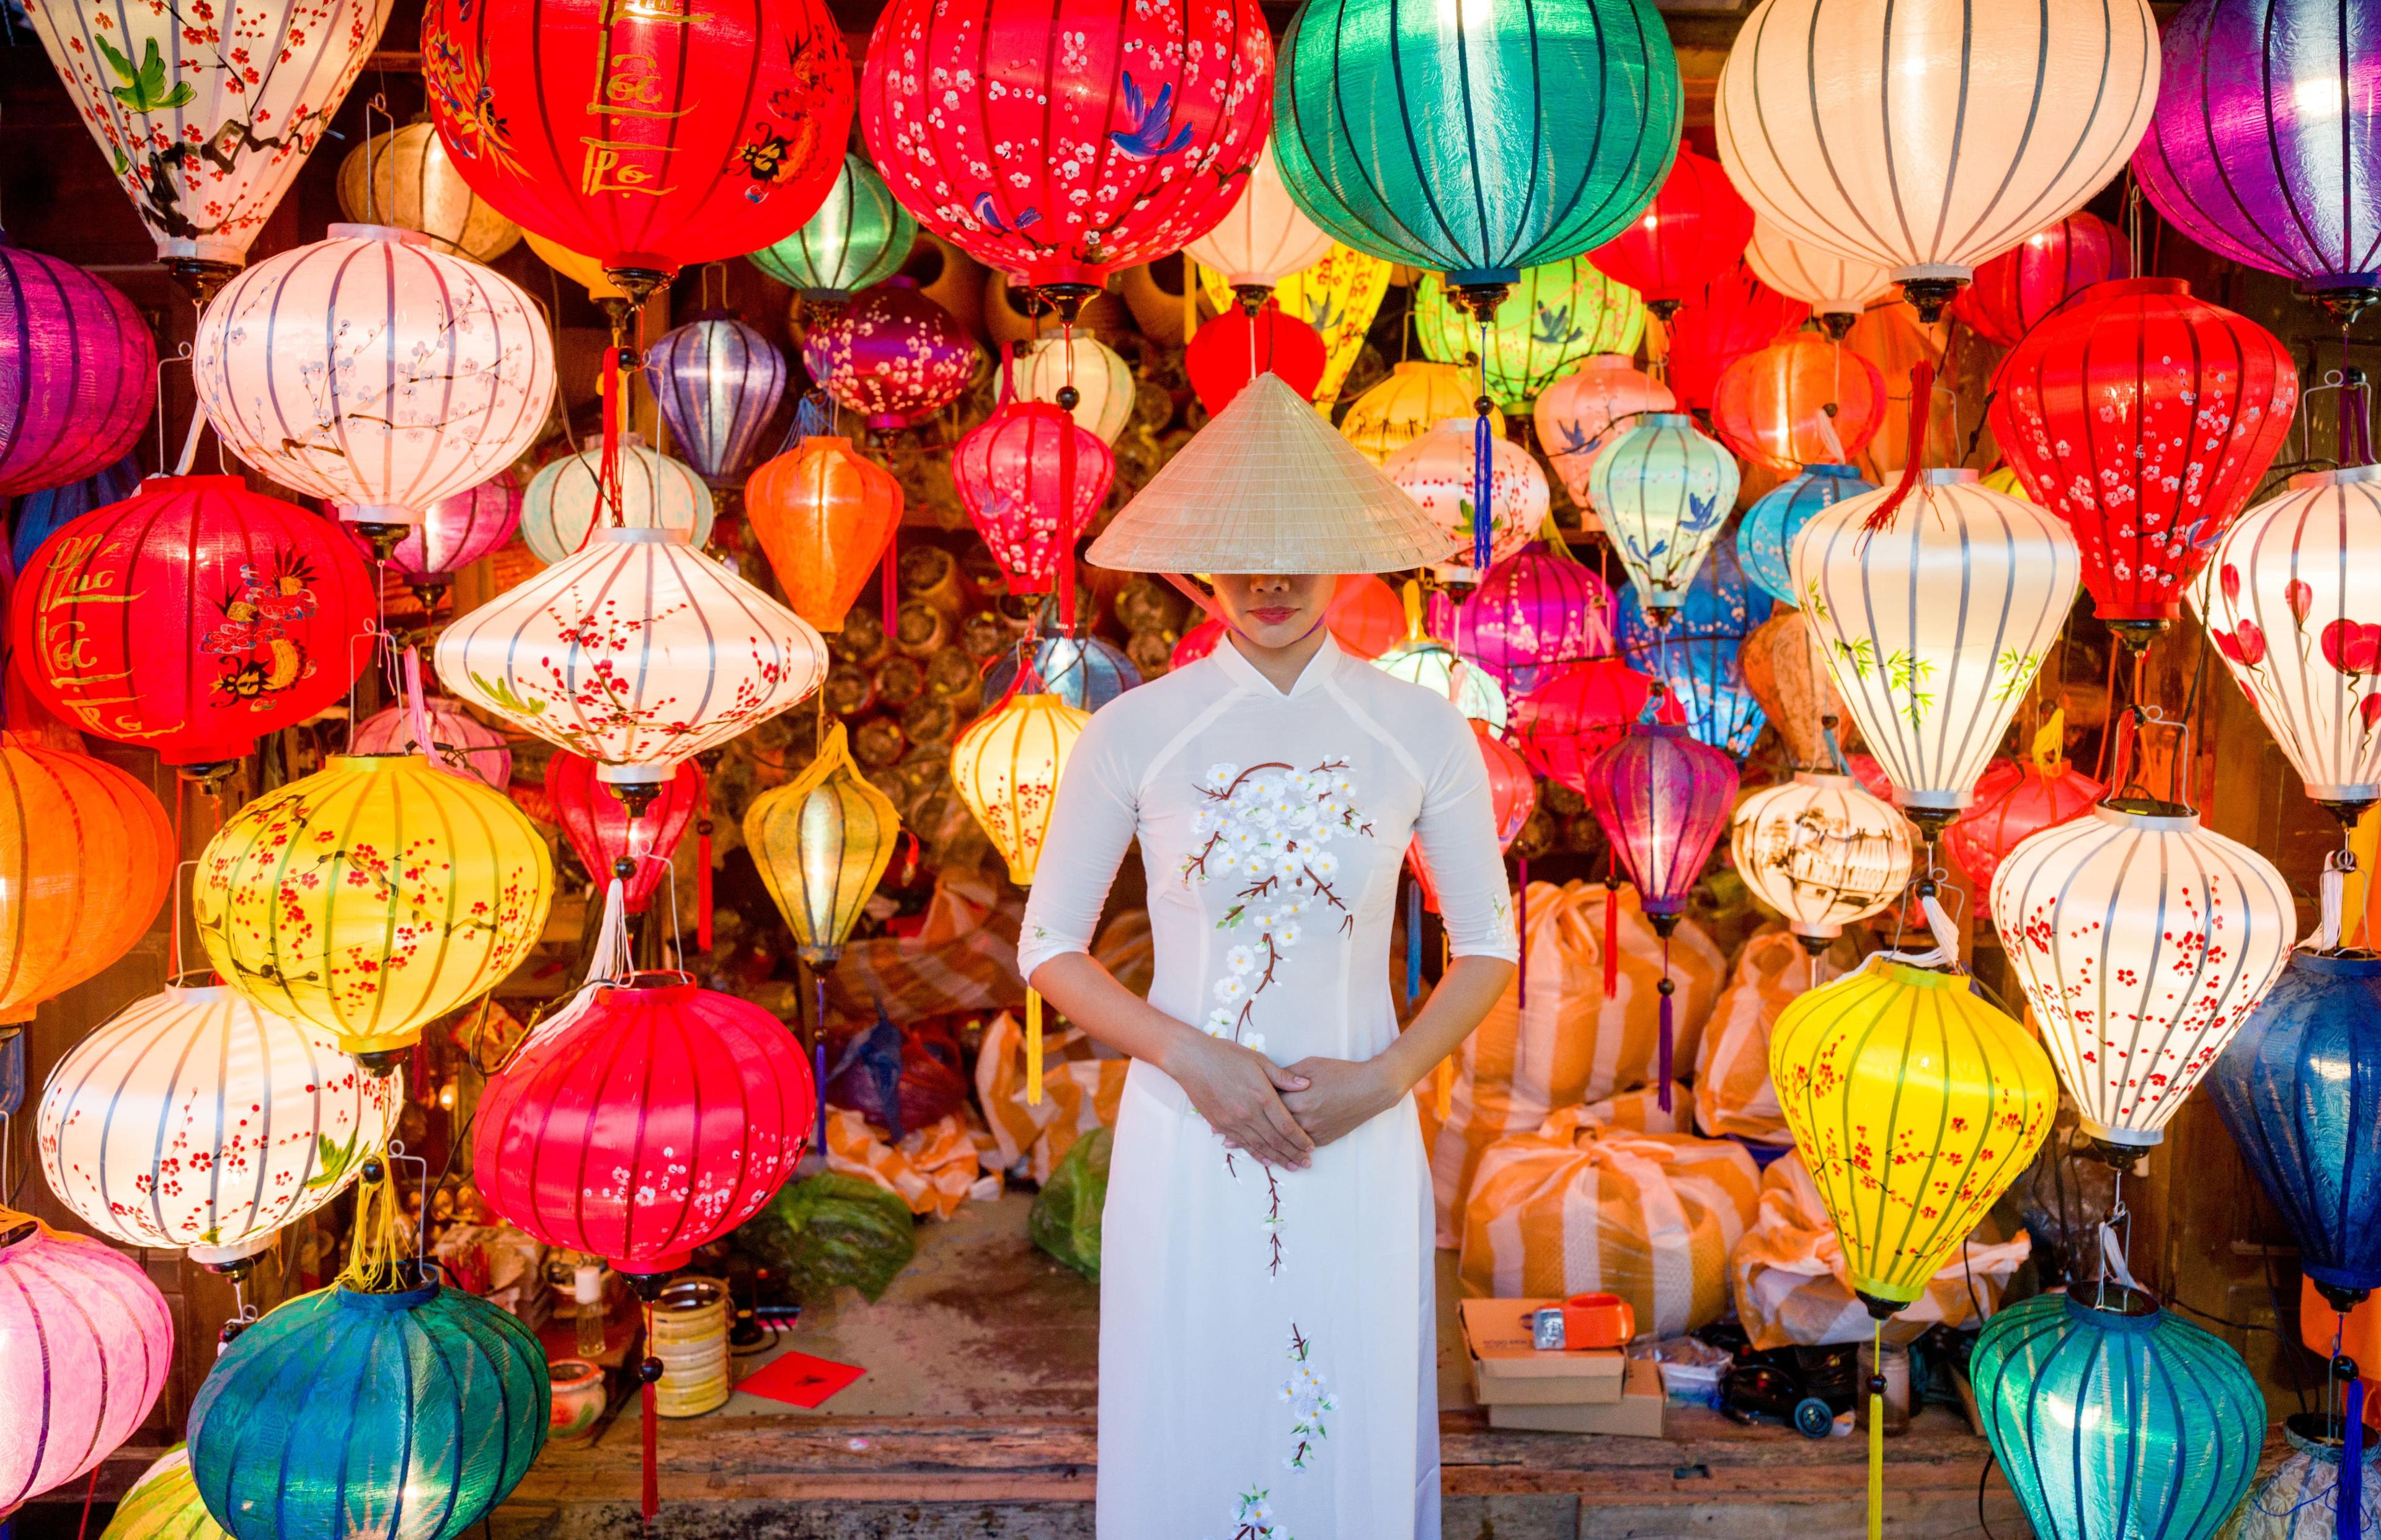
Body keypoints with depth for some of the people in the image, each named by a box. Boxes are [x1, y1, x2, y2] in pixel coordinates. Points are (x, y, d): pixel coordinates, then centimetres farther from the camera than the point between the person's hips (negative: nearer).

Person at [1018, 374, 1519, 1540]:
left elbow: (1489, 945, 6)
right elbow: (1048, 948, 1)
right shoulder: (1133, 733, -3)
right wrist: (1191, 1056, -12)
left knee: (1357, 1446, 11)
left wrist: (1381, 1079, -8)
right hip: (1184, 1148, 0)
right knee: (1187, 1440, 10)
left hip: (1361, 1150, 1)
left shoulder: (1422, 731, -1)